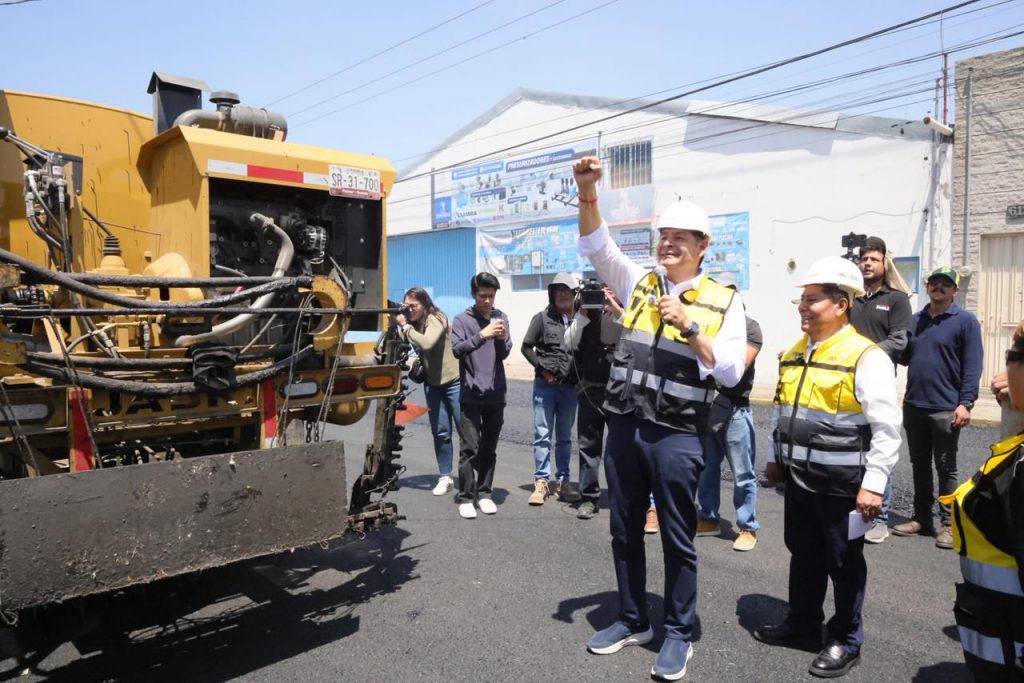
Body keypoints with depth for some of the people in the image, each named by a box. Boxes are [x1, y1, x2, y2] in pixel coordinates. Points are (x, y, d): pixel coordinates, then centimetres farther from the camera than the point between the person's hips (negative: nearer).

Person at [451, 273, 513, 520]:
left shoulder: (501, 317, 7)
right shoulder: (462, 320, -1)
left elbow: (504, 355, 4)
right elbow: (457, 349, -15)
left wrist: (502, 339, -17)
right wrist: (482, 335, -28)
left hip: (496, 395, 3)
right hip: (471, 395, -3)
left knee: (489, 449, 9)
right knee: (470, 448, -5)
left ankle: (484, 493, 18)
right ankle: (466, 497, 3)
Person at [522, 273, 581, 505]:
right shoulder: (542, 318, 0)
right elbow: (526, 346, 1)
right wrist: (543, 369, -5)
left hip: (570, 386, 2)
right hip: (545, 384, -1)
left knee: (565, 436, 11)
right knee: (542, 435, 2)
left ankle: (563, 482, 19)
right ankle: (541, 482, 8)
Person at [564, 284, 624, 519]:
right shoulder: (588, 312, 6)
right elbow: (570, 344, -3)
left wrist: (617, 310, -18)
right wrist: (582, 313, -11)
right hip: (590, 388, 2)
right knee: (588, 444, 6)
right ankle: (589, 497, 14)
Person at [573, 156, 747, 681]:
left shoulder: (723, 301, -2)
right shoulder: (640, 283, 8)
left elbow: (730, 372, -9)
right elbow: (597, 246, -3)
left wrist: (689, 326, -18)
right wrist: (588, 192, -17)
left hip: (676, 436, -4)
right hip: (624, 427, 4)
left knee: (677, 538, 8)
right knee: (624, 532, 15)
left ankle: (679, 634, 27)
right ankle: (632, 621, 34)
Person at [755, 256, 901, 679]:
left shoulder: (866, 357, -15)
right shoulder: (794, 354, 8)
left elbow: (887, 429, -16)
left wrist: (874, 484, -18)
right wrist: (776, 458, 20)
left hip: (842, 483, -7)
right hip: (798, 477, 7)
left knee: (843, 563, 9)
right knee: (803, 554, 19)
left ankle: (846, 641, 26)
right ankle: (802, 623, 37)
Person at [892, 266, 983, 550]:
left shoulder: (965, 321, -3)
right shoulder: (915, 319, 12)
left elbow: (972, 366, -10)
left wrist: (965, 403, -17)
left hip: (945, 408, -5)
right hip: (914, 406, 5)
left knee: (945, 468, 3)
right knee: (919, 465, 12)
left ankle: (948, 524, 13)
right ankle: (921, 519, 23)